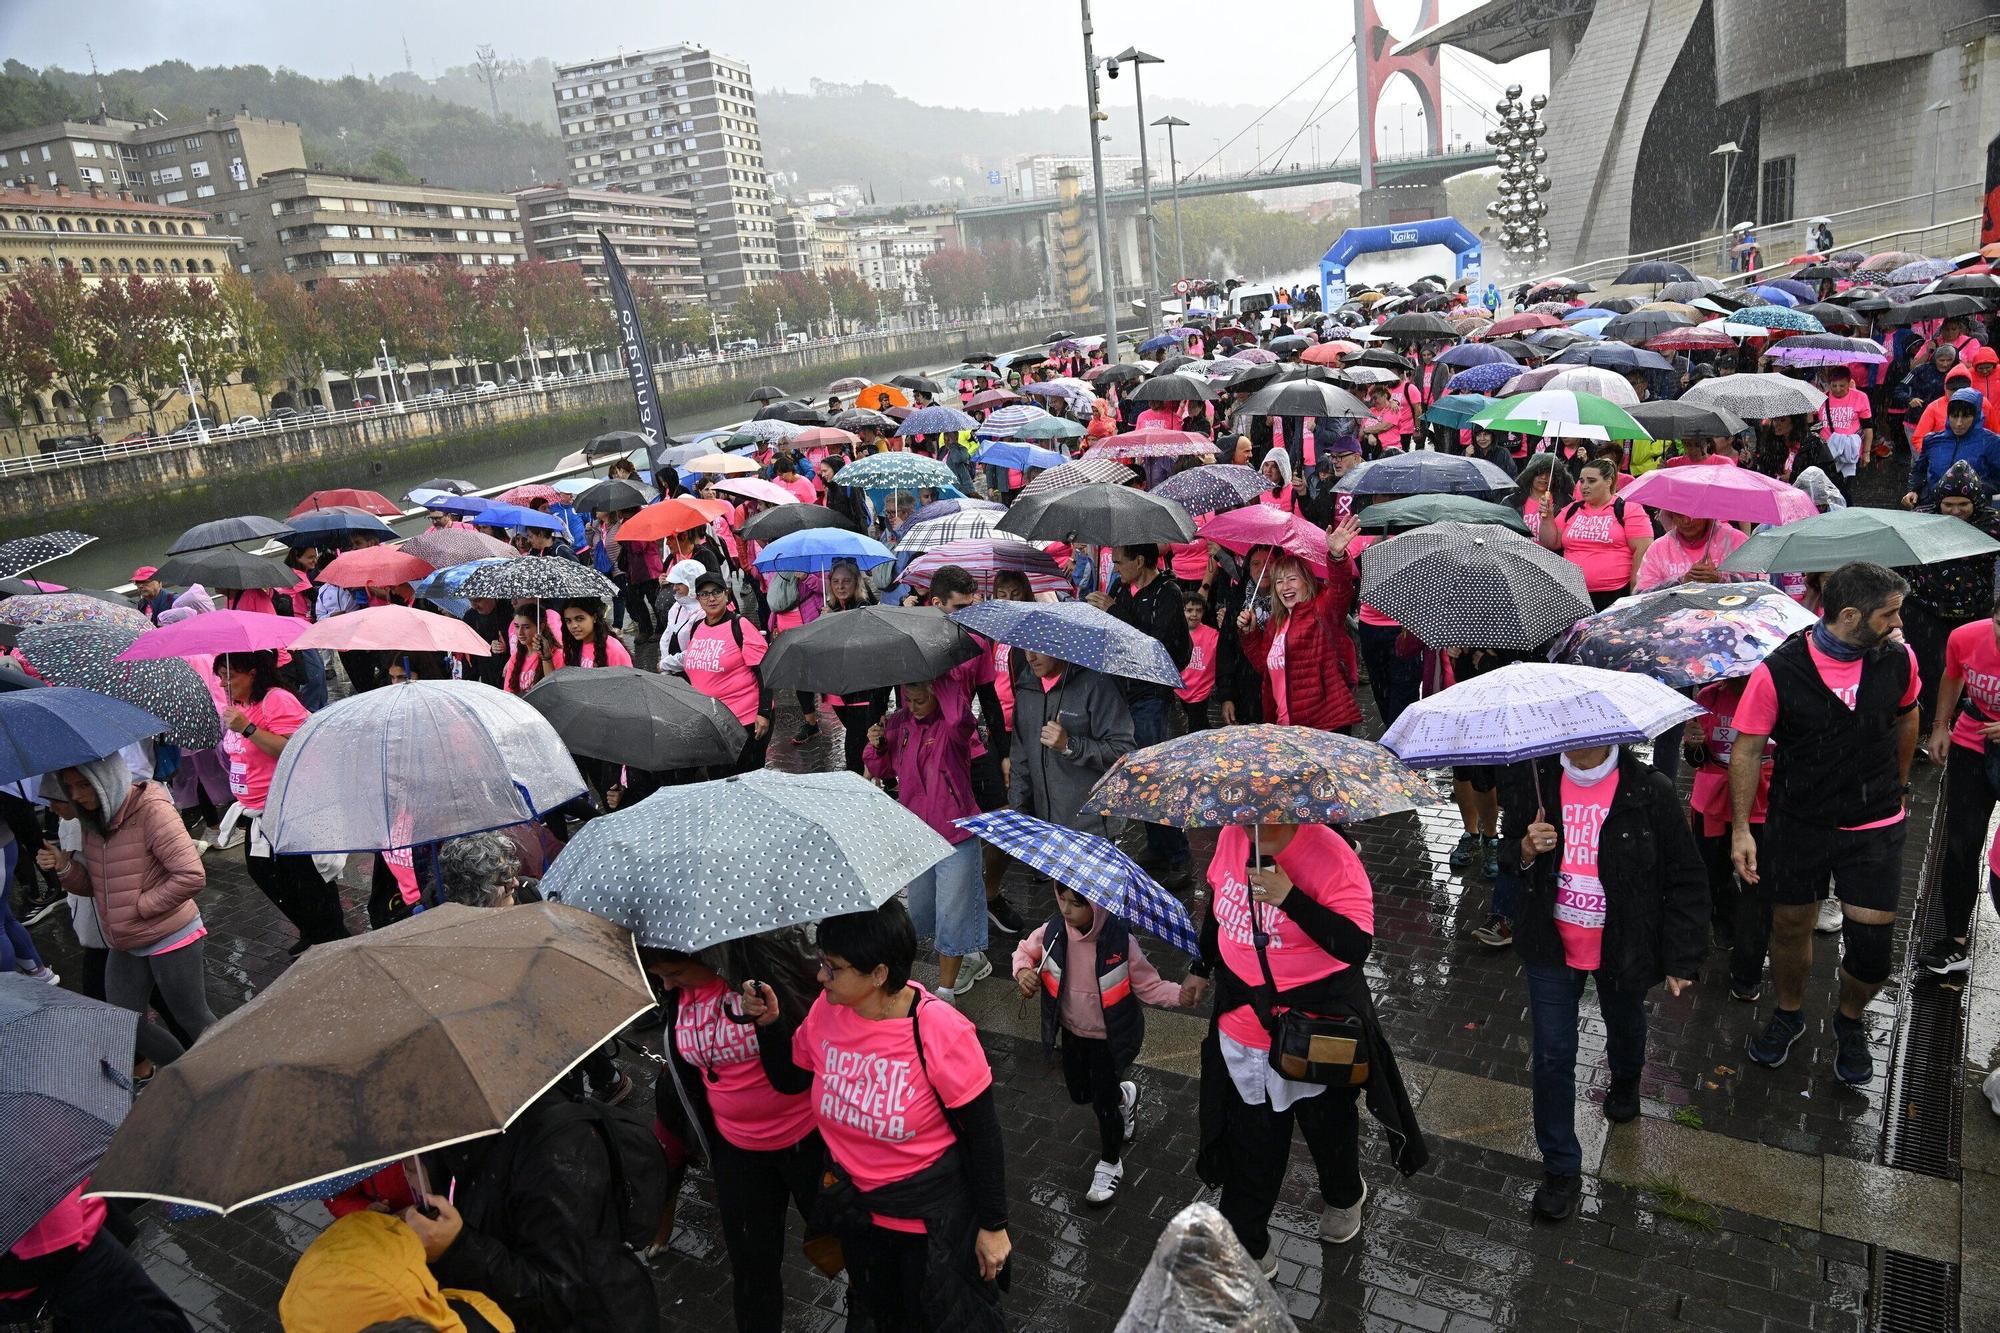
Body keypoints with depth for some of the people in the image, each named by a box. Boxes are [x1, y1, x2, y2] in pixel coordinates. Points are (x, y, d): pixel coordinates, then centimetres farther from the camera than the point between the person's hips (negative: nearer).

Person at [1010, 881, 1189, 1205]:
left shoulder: (1121, 941, -28)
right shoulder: (1052, 931, -19)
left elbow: (1147, 985, -19)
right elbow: (1025, 950, 1)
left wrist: (1179, 994, -37)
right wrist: (1023, 970, -21)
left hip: (1111, 1037, -5)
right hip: (1073, 1032, 5)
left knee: (1102, 1102, 6)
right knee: (1079, 1093, 23)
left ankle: (1110, 1163, 36)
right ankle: (1124, 1096, 57)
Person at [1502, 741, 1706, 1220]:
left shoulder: (1650, 793, -18)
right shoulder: (1533, 781, -11)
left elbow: (1685, 880, -9)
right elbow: (1507, 854, 4)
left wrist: (1682, 961, -10)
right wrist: (1527, 850, -20)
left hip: (1622, 948, -1)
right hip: (1552, 947, 1)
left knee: (1625, 1027, 27)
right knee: (1552, 1055, 4)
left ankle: (1625, 1081, 62)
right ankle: (1561, 1167, 20)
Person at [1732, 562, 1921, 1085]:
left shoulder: (1898, 660, -8)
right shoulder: (1777, 673, -18)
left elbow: (1906, 718, 13)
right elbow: (1748, 749, -10)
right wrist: (1741, 828, -11)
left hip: (1874, 825, 2)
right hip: (1798, 822, -1)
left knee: (1872, 940, 1)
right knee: (1790, 926, 14)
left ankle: (1850, 1022, 31)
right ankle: (1788, 1014, 41)